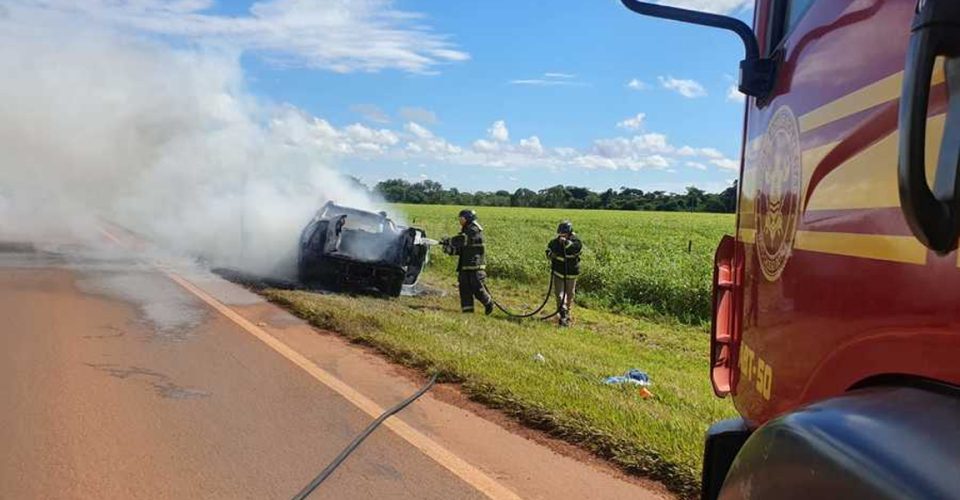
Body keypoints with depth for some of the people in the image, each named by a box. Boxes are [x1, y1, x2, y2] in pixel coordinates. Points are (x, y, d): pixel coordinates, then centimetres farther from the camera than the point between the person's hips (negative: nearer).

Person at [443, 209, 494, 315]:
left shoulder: (475, 230, -10)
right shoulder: (465, 231, 18)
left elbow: (464, 239, -27)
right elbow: (460, 249, 17)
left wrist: (450, 240, -19)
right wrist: (450, 249, -1)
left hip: (475, 266, -9)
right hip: (464, 265, 9)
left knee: (476, 287, -7)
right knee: (464, 286, 3)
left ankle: (488, 303, 14)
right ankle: (467, 309, 6)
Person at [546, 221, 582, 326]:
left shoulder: (575, 241, -16)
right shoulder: (555, 242, -5)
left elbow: (579, 248, -38)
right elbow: (548, 250, 11)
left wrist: (566, 242, -49)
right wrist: (551, 255, -13)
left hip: (571, 274, -1)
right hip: (558, 273, 1)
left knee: (569, 295, 14)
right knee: (559, 294, -9)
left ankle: (567, 312, 36)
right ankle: (563, 316, -12)